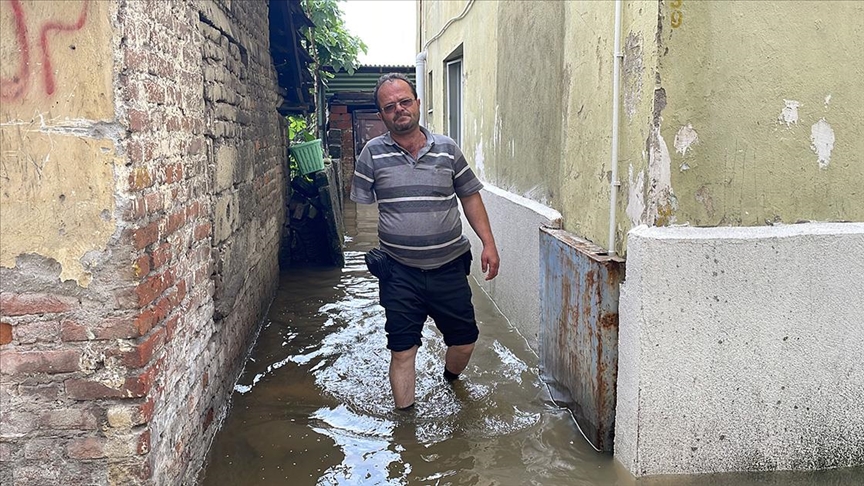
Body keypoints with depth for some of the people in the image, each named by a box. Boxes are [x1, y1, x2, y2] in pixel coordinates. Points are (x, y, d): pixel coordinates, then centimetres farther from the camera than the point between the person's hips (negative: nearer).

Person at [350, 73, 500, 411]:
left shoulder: (447, 149, 1)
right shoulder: (373, 153, -3)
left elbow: (470, 196, 8)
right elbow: (361, 207, 3)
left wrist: (488, 243, 1)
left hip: (449, 266, 2)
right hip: (400, 271, -2)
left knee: (464, 340, 13)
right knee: (402, 350, 4)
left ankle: (451, 378, 46)